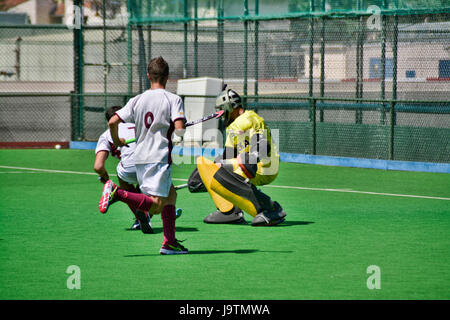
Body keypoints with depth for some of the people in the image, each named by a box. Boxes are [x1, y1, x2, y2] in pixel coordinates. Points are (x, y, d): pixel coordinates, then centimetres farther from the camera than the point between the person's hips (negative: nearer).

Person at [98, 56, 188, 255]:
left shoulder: (137, 100, 7)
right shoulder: (173, 99, -6)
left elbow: (113, 121, -1)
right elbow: (179, 129, -18)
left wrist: (117, 142, 17)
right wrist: (180, 129, 6)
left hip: (139, 158, 7)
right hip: (159, 158, -7)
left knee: (170, 195, 20)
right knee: (155, 206, -10)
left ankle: (170, 242, 14)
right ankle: (116, 193, -26)